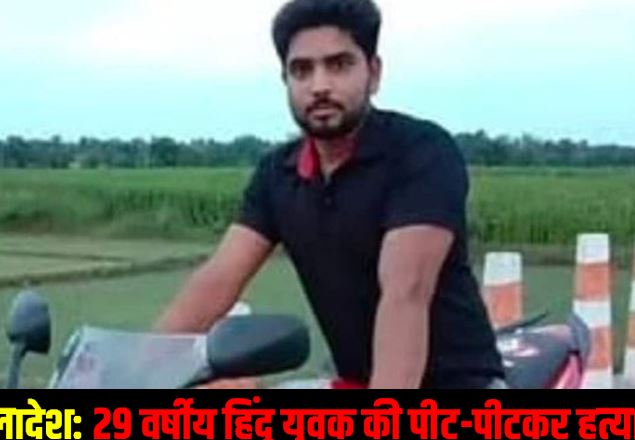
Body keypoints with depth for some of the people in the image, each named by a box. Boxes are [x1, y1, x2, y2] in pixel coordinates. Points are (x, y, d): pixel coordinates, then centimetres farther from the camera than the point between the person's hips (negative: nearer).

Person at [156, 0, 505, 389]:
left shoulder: (423, 150, -16)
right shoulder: (278, 173, 3)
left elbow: (405, 293, -28)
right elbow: (218, 279, -4)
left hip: (455, 379, -5)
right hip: (356, 379, 6)